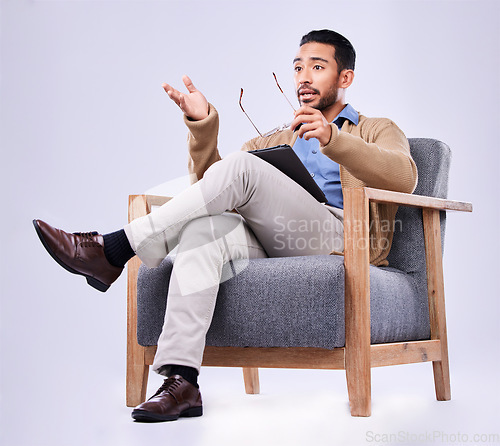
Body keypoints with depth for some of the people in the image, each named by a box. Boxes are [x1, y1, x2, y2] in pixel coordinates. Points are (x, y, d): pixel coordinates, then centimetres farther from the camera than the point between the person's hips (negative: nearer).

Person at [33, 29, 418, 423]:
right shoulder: (276, 142, 35)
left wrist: (333, 138, -17)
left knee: (240, 168, -26)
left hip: (344, 240, -4)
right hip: (273, 249, 4)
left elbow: (404, 177, -3)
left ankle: (115, 250, -24)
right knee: (204, 227, -31)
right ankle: (181, 382, -39)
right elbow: (207, 174, 20)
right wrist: (202, 123, 1)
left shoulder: (378, 131, 23)